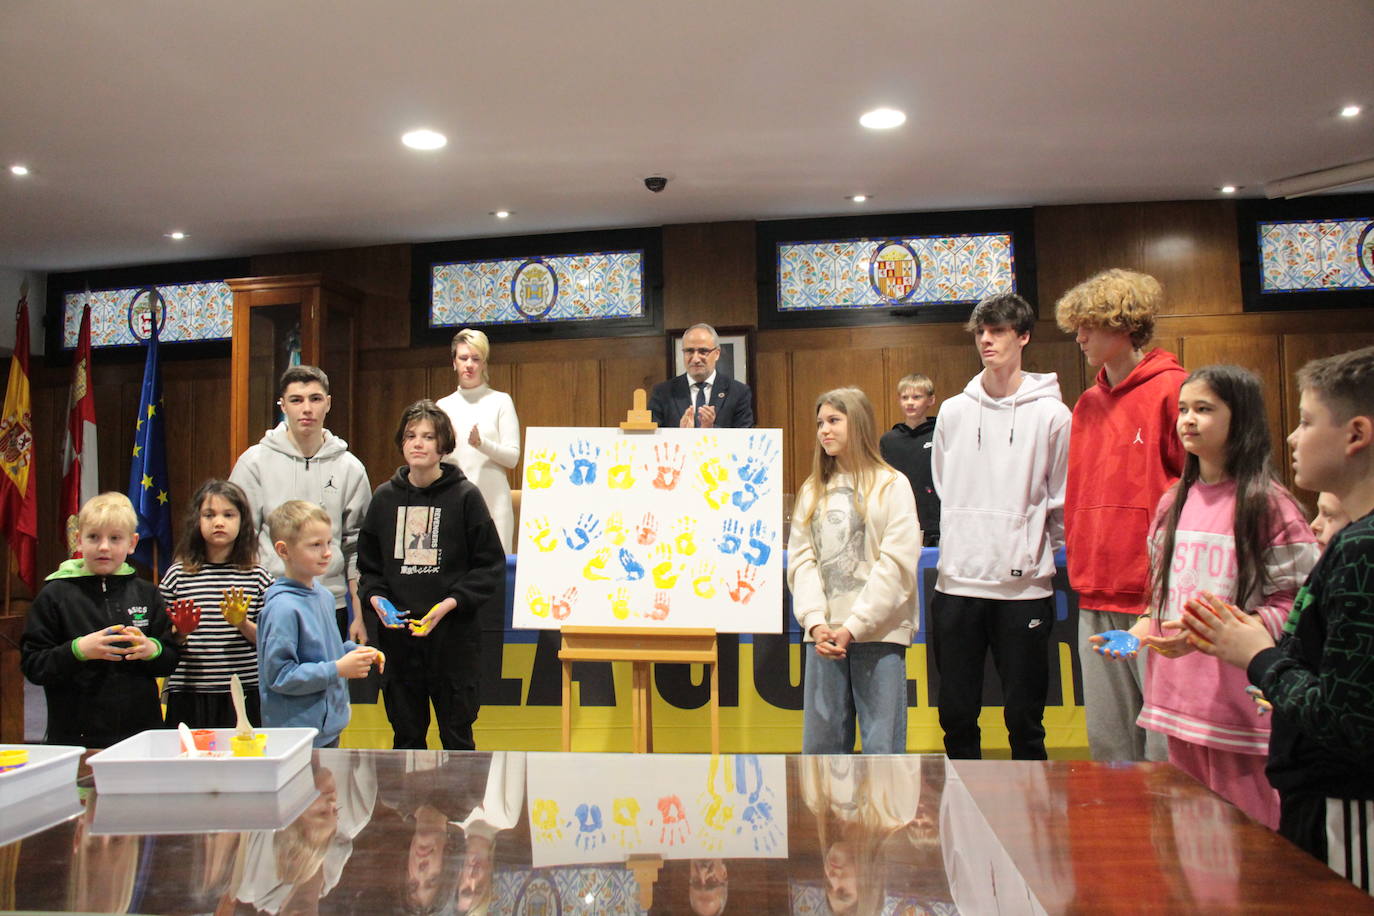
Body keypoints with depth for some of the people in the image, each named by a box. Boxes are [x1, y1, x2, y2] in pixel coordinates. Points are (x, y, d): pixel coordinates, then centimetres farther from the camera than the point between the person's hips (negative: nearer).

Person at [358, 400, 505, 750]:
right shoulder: (385, 496, 7)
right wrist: (376, 596, -4)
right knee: (406, 737, 14)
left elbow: (491, 564, -3)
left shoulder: (465, 496, -4)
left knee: (457, 737, 8)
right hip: (397, 635, 3)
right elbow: (367, 563, 15)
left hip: (454, 635, -3)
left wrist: (451, 603, -14)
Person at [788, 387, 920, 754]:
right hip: (824, 635, 4)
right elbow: (800, 560, 6)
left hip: (878, 632, -4)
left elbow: (897, 562, -7)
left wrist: (855, 626, -12)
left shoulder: (891, 485, 1)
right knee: (819, 742, 6)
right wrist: (815, 622, -9)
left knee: (882, 745, -1)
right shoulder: (812, 490, 15)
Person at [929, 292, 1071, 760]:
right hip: (956, 582, 3)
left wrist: (1037, 553, 2)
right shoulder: (953, 411, 8)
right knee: (957, 714, 11)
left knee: (1025, 721, 7)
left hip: (1024, 585, -3)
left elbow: (1063, 503, 2)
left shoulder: (1051, 414, -2)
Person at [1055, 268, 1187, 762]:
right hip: (1096, 597, 7)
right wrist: (1079, 565, 12)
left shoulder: (1173, 389, -6)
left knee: (1165, 744, -1)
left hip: (1156, 594, -7)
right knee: (1106, 742, 14)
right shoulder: (1087, 404, 14)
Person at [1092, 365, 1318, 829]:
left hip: (1238, 702, -6)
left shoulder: (1267, 503, -8)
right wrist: (1137, 633, 3)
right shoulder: (1173, 502, 12)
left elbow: (1293, 605, -12)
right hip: (1178, 694, 6)